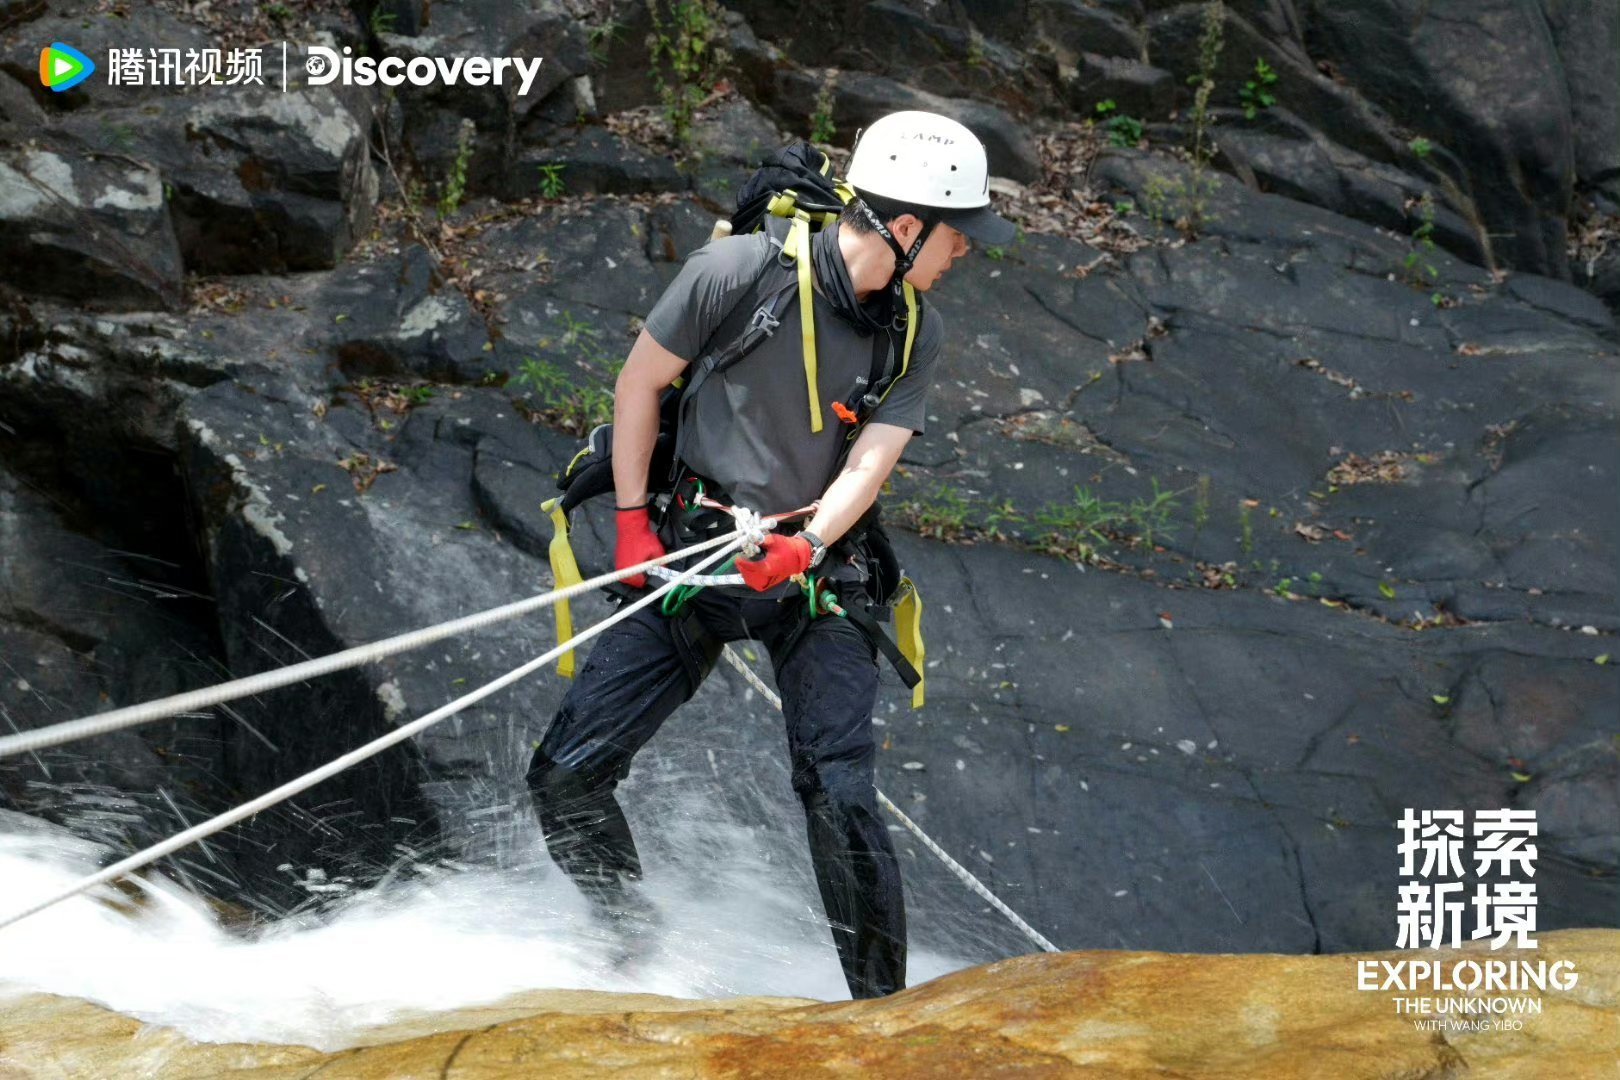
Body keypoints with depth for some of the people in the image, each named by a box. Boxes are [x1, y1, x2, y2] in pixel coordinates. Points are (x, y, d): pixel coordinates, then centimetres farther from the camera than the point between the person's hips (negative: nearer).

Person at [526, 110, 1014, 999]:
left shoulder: (915, 335, -1)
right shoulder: (740, 271, -14)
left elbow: (870, 461, -9)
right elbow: (640, 382, -3)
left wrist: (807, 544, -28)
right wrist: (632, 520, -4)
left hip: (816, 573, 1)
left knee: (838, 793, -17)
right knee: (565, 777, -6)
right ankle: (638, 951, 17)